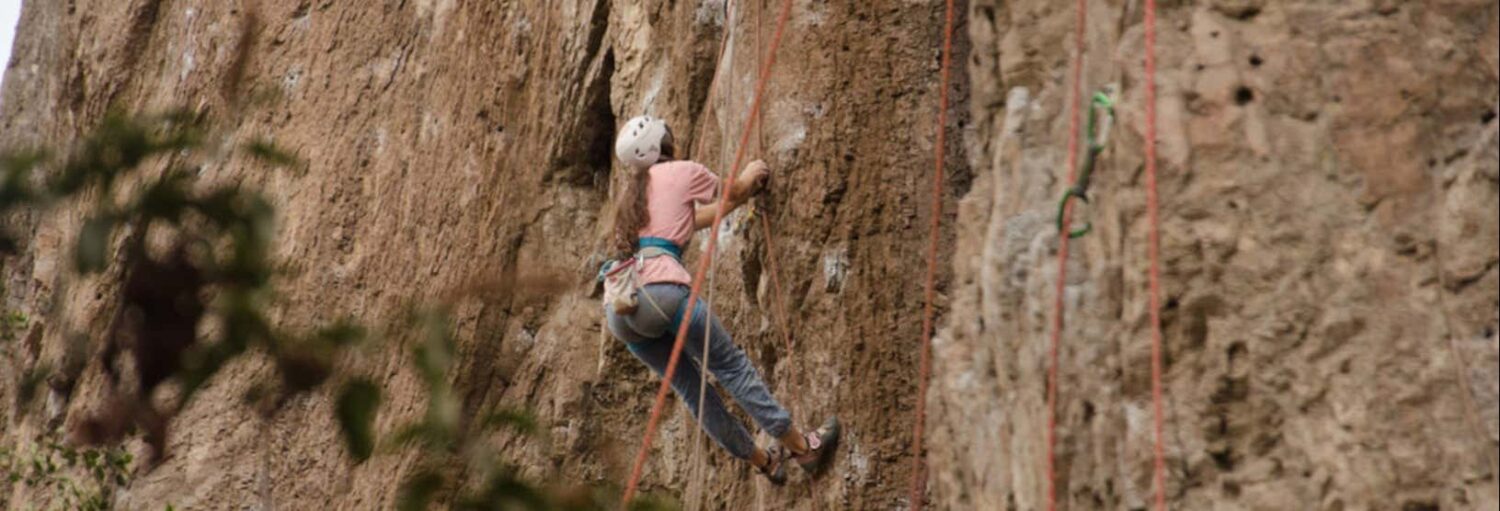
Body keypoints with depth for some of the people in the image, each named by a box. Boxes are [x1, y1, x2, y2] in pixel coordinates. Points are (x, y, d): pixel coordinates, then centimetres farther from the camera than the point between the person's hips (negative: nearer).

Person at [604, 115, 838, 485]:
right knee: (731, 366, 2)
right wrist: (750, 177, 47)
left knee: (688, 385, 15)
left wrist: (742, 197, 53)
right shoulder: (680, 172, 8)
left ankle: (763, 461, 25)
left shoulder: (633, 195, 28)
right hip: (659, 290, -7)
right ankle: (802, 446, 7)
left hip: (617, 309, 7)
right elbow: (734, 192, 25)